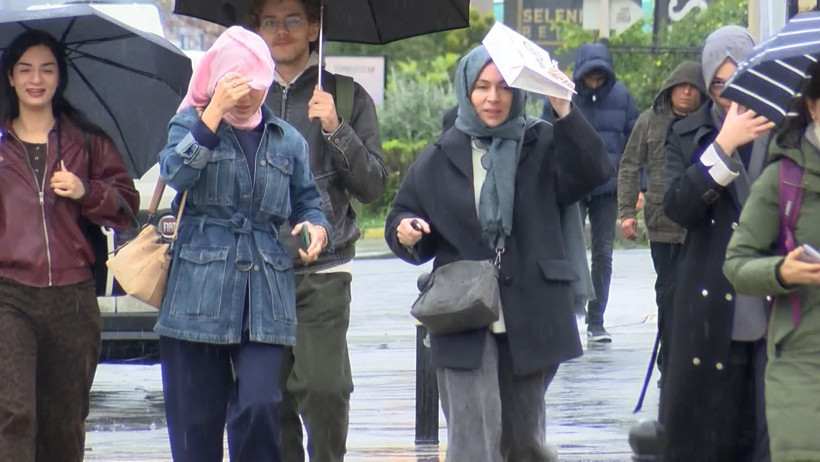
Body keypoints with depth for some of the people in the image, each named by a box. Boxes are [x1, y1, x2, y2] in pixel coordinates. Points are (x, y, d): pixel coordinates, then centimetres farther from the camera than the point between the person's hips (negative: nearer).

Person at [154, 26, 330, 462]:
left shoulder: (287, 141, 13)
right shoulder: (191, 124, 5)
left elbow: (307, 201, 23)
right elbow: (176, 172, -15)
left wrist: (317, 227, 0)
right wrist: (215, 113, -21)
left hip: (265, 294, 2)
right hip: (198, 290, -1)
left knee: (260, 407, -12)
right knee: (195, 417, 2)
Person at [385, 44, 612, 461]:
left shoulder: (542, 146, 5)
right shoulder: (439, 160, 6)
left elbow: (591, 173, -13)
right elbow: (404, 217, 15)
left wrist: (565, 113, -26)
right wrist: (404, 232, -9)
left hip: (531, 320, 1)